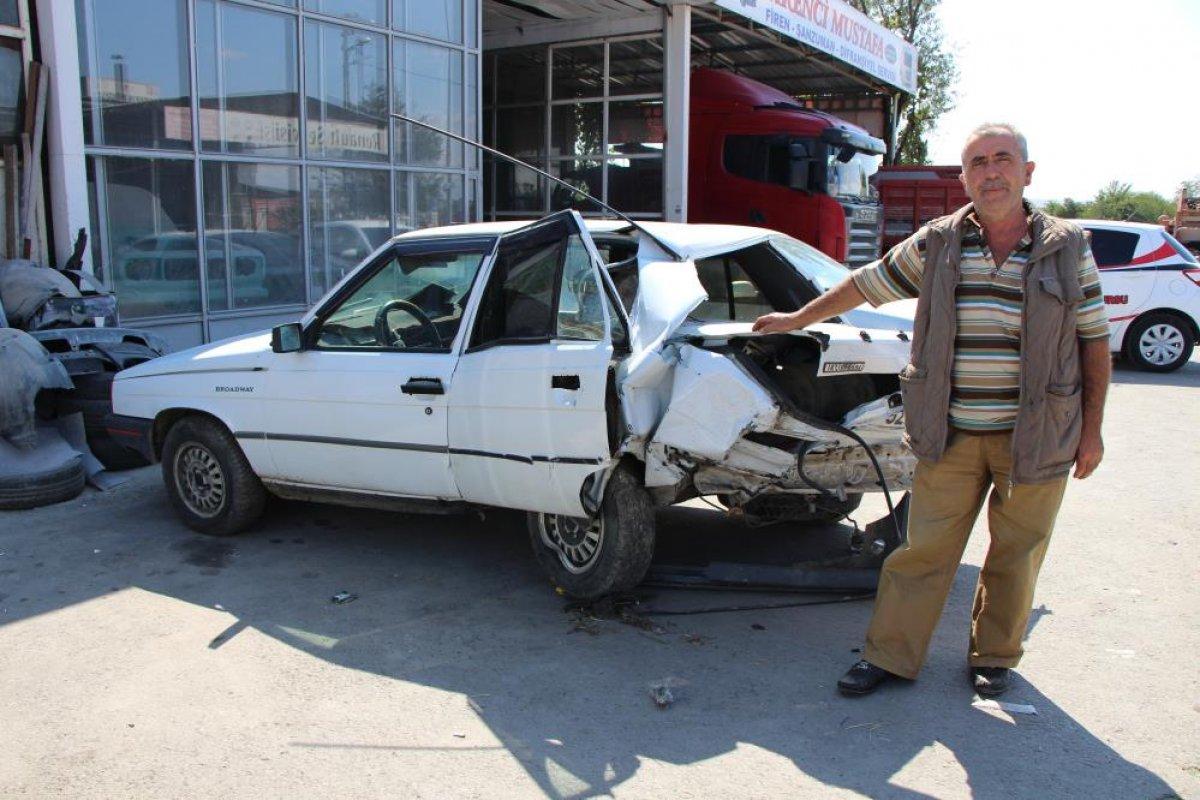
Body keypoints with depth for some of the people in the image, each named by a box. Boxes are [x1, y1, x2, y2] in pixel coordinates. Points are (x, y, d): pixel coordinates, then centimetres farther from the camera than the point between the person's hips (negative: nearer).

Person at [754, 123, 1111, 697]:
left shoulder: (1069, 248, 1)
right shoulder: (935, 244, 3)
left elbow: (1094, 340, 4)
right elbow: (865, 285, 14)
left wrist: (1091, 430, 2)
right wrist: (796, 320, 20)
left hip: (1037, 437, 0)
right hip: (952, 435, 0)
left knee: (1016, 554, 11)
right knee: (925, 547, 4)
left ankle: (994, 656, 31)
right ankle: (890, 655, 16)